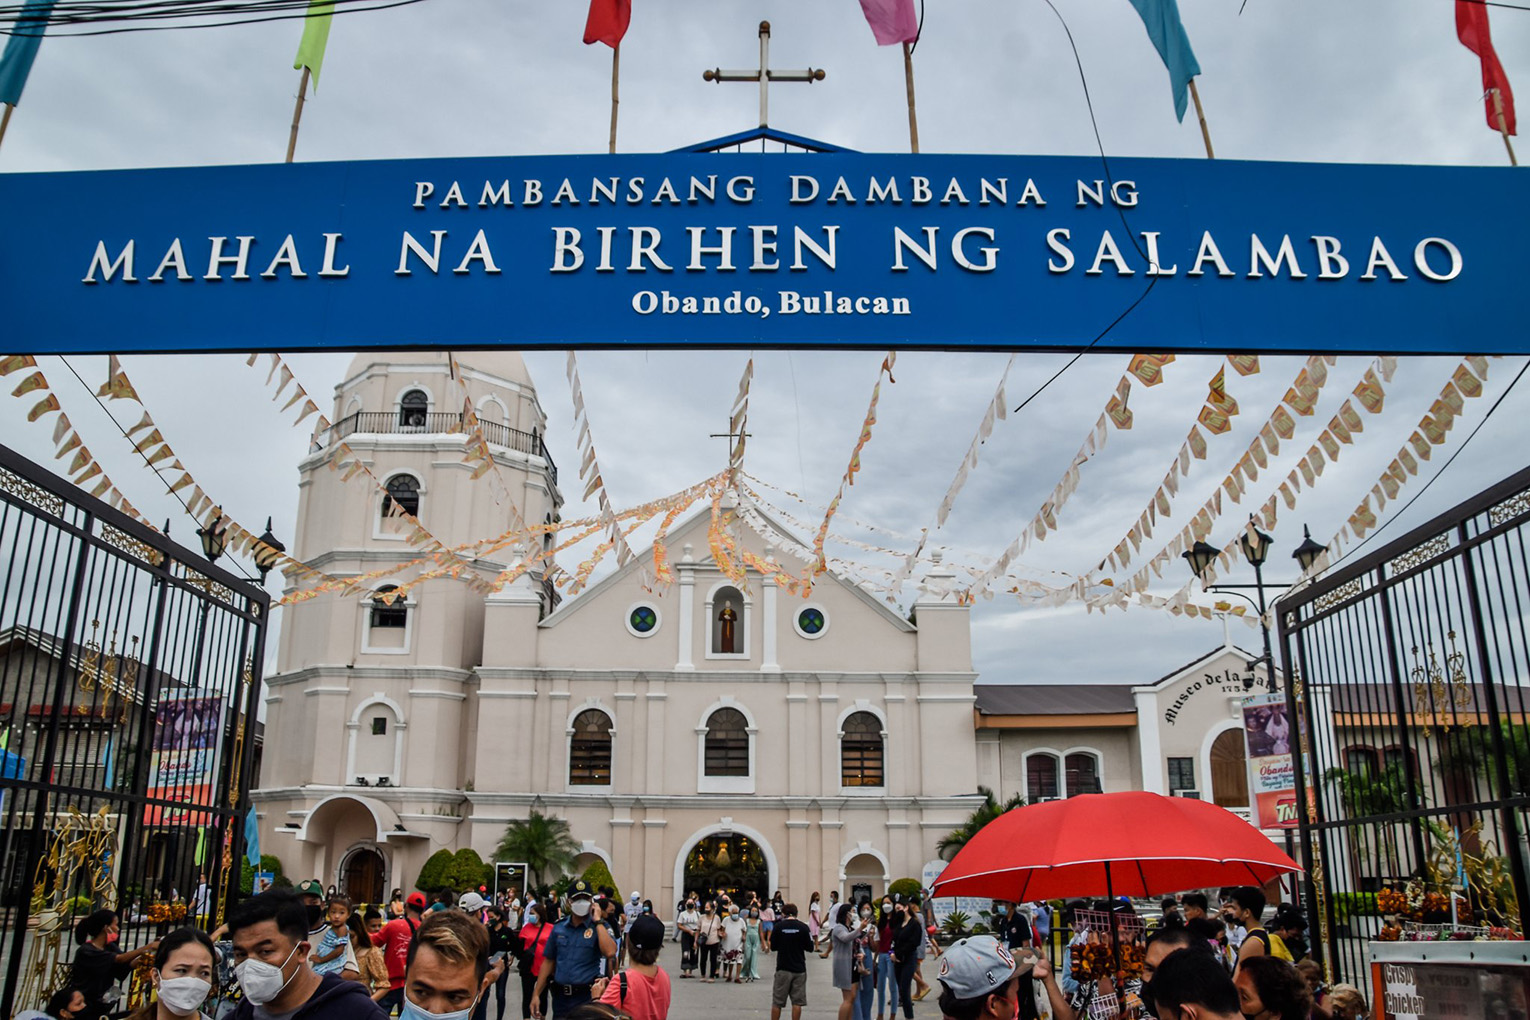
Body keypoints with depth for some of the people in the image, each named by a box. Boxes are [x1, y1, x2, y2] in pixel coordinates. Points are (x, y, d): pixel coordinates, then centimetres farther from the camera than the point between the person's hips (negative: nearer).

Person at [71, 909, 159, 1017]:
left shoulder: (110, 947, 4)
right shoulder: (86, 951, -19)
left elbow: (127, 965, -9)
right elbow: (119, 959, -29)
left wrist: (146, 953, -26)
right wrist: (149, 947, -34)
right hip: (84, 1006, -7)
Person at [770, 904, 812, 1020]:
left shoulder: (778, 926, -6)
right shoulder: (803, 927, -5)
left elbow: (773, 947, 2)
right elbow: (810, 947, 1)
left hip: (783, 968, 0)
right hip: (799, 969, 0)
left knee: (777, 1002, 9)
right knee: (797, 1002, 6)